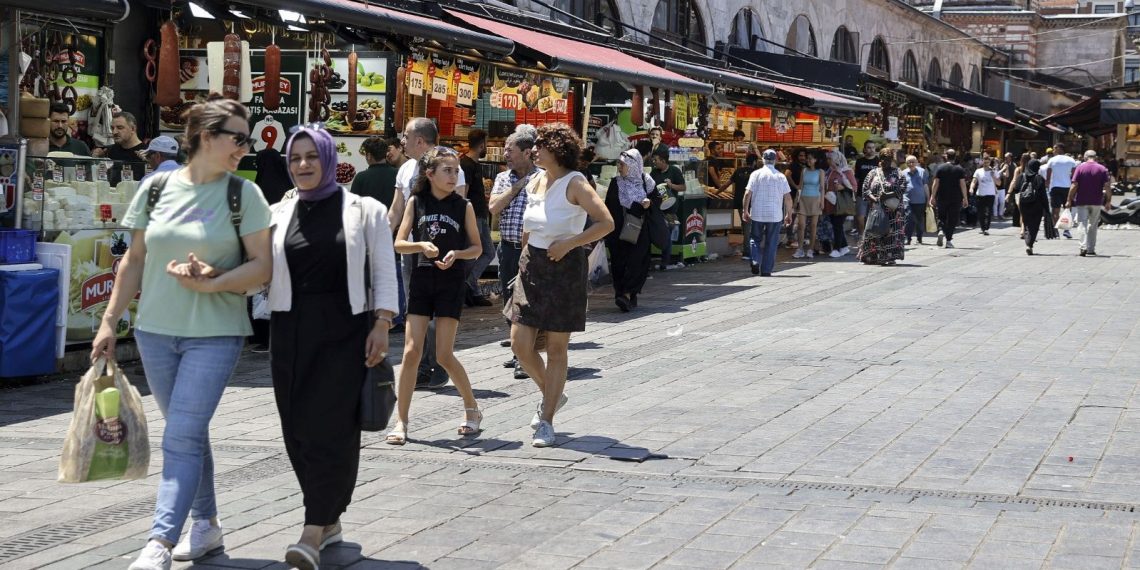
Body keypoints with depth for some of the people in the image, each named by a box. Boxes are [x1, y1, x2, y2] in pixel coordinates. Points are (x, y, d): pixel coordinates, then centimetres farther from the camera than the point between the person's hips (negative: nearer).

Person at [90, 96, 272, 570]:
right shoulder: (157, 188, 4)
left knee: (182, 437, -11)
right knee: (189, 432, 14)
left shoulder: (244, 194, -3)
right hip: (155, 330, 4)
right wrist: (109, 322, 9)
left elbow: (263, 265, -6)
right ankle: (206, 523, 28)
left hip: (214, 333, -4)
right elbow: (135, 261, 11)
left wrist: (212, 282, -21)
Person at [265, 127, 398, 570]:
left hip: (344, 331, -3)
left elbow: (383, 271, 2)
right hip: (292, 332, 3)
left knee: (330, 428, -10)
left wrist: (381, 323, -8)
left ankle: (313, 532, -11)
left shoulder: (363, 210, 3)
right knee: (298, 429, 4)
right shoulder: (278, 214, 10)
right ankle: (330, 521, 20)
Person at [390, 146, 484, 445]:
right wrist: (421, 245, -17)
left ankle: (472, 409, 17)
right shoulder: (416, 202, 3)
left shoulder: (464, 206, 1)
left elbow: (477, 247, 6)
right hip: (421, 279, 2)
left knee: (444, 355, -4)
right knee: (411, 352, -3)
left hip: (452, 282, -1)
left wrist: (456, 254, -13)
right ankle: (401, 422, 5)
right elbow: (399, 244, 2)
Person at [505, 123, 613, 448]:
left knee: (556, 348, 1)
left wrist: (568, 243, -21)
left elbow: (606, 223, -18)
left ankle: (546, 422, 7)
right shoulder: (534, 183, 9)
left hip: (565, 267, -6)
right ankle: (551, 395, 27)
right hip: (532, 267, 6)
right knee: (520, 344, 1)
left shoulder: (574, 184, -11)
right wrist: (525, 260, 17)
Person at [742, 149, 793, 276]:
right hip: (775, 215, 0)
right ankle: (766, 270, 6)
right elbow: (788, 197, -1)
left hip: (757, 214, 0)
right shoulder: (780, 176, 0)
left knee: (755, 238, 14)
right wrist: (789, 214, 9)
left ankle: (756, 261, -7)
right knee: (771, 242, 7)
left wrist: (745, 211, 3)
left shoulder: (756, 174, -2)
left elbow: (748, 194, -6)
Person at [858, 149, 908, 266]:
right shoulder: (873, 173, 13)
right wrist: (873, 198, -13)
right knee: (874, 232, 1)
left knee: (891, 233, -9)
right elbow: (865, 188, 6)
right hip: (876, 209, 2)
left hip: (892, 210, -2)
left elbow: (902, 189, -7)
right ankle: (872, 256, 9)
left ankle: (890, 257, -8)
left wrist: (888, 195, -21)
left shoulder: (898, 174, 6)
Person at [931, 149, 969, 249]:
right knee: (952, 219, 5)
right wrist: (965, 198, 0)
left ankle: (941, 230, -14)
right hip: (956, 198, 0)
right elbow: (962, 184, -4)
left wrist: (933, 196, 2)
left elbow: (936, 183, -3)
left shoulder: (940, 168, 0)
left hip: (942, 198, 0)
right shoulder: (960, 169, 0)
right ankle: (949, 240, 2)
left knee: (941, 217, 13)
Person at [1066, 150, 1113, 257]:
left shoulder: (1080, 168, -3)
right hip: (1096, 202, 2)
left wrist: (1069, 200, -3)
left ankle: (1084, 247, -20)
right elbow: (1107, 186, -5)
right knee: (1093, 226, 15)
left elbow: (1074, 186, -8)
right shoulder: (1102, 169, 2)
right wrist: (1108, 201, 1)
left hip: (1081, 201, -2)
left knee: (1082, 224, -3)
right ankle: (1091, 249, 19)